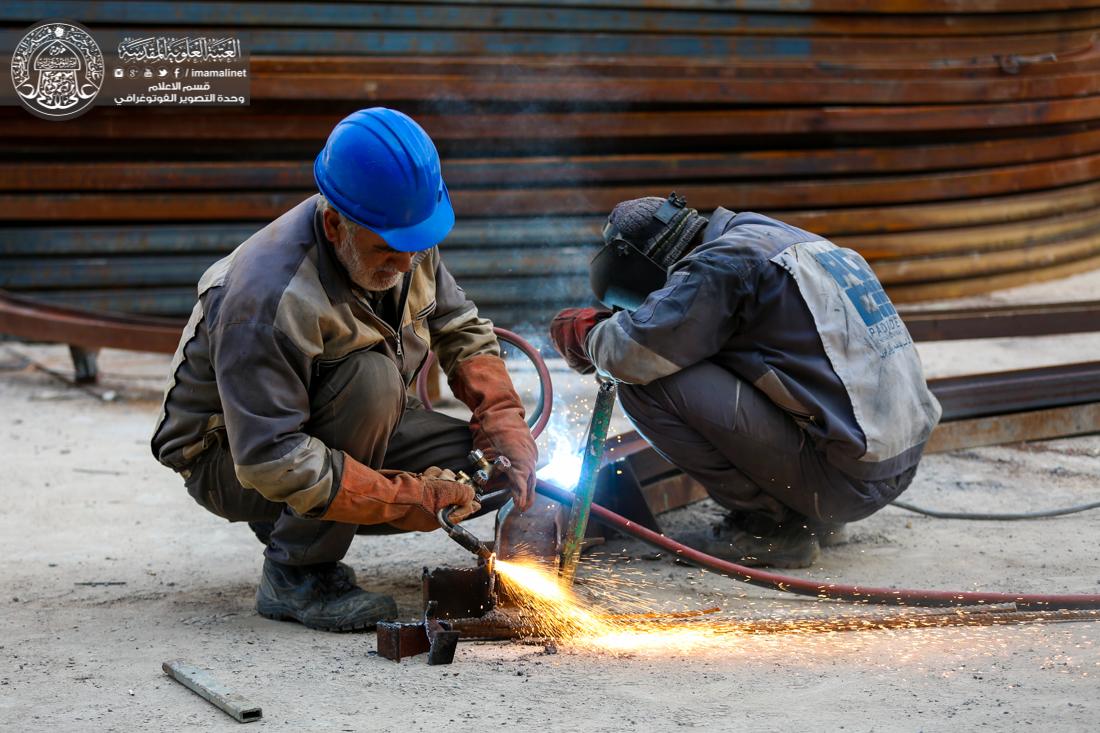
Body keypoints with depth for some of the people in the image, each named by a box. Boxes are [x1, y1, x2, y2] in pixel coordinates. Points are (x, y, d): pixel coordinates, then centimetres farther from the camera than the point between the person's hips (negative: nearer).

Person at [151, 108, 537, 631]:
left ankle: (291, 525, 5)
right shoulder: (270, 299, -35)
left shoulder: (404, 239, -11)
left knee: (491, 462, -10)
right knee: (372, 374, -33)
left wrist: (504, 423, -13)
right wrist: (414, 500, -35)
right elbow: (271, 462, -37)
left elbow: (462, 331, 4)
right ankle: (295, 574, -20)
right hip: (230, 462, -8)